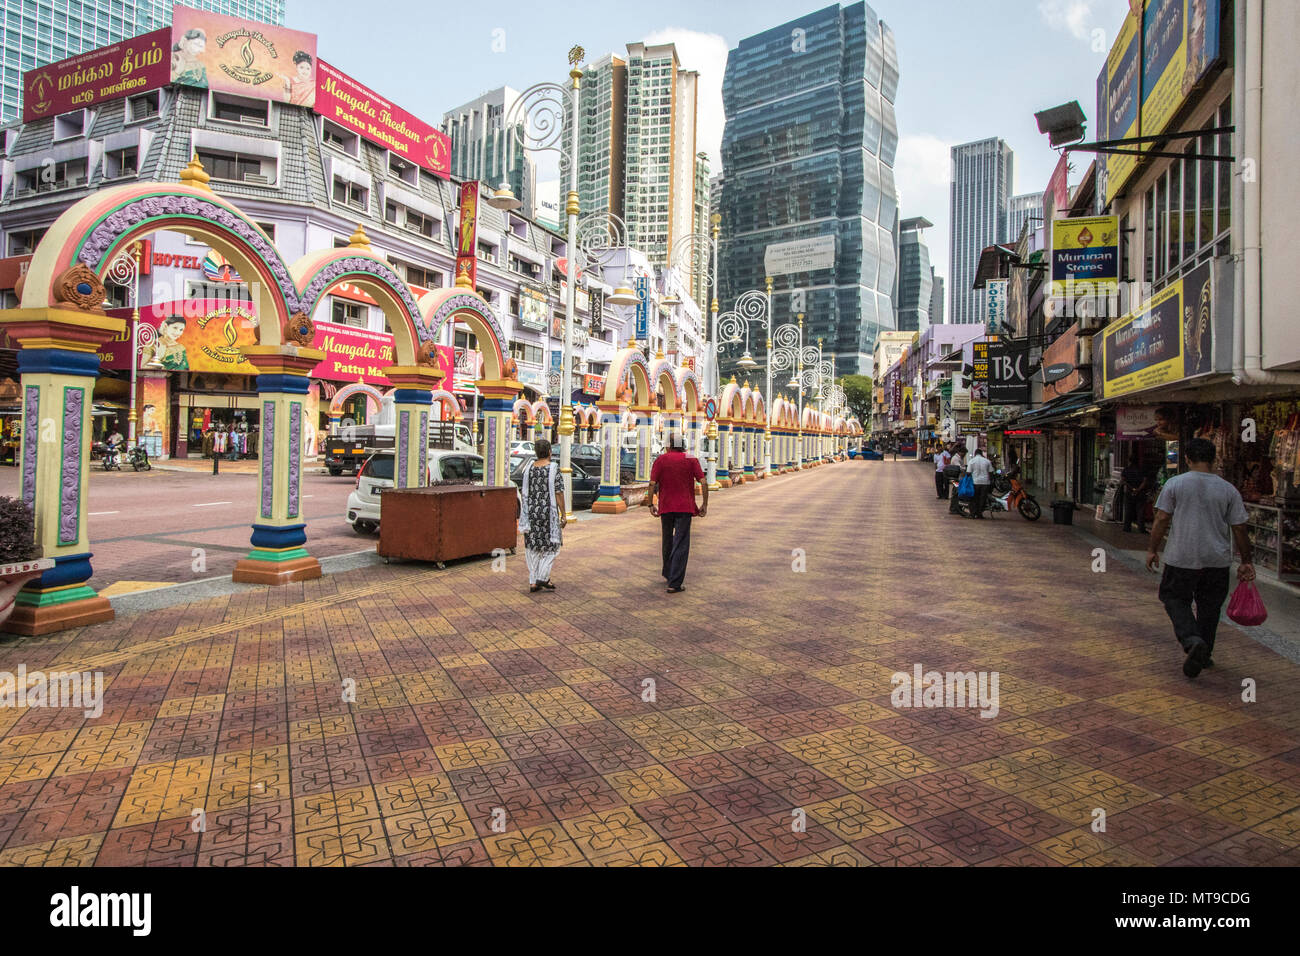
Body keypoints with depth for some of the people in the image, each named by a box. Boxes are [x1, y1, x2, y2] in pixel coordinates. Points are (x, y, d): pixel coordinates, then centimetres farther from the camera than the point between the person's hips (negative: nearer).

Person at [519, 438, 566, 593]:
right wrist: (563, 515, -6)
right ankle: (543, 577, 2)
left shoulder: (529, 468, 4)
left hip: (531, 512, 4)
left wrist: (524, 514, 15)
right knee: (551, 545, 11)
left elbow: (523, 493, 5)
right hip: (548, 512, -4)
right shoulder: (553, 468, -9)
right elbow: (558, 493, -12)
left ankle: (533, 582, 10)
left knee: (533, 548, 10)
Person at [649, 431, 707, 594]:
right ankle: (675, 583, -8)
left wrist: (651, 504, 1)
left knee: (667, 541, 20)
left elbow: (652, 484, -6)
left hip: (665, 507, 2)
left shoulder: (660, 460, 1)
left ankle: (667, 574, 36)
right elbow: (703, 483, -6)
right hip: (685, 507, -2)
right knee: (681, 544, -2)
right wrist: (704, 504, 1)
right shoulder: (691, 460, 0)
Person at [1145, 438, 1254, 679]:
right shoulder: (1228, 490, 0)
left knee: (1175, 600, 10)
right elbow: (1239, 528, 2)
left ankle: (1192, 640, -14)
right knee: (1209, 607, 15)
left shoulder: (1174, 484, -6)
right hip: (1217, 560, 3)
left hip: (1181, 558, -3)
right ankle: (1204, 654, 23)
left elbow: (1161, 519, -7)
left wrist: (1152, 550, 2)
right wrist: (1246, 562, 11)